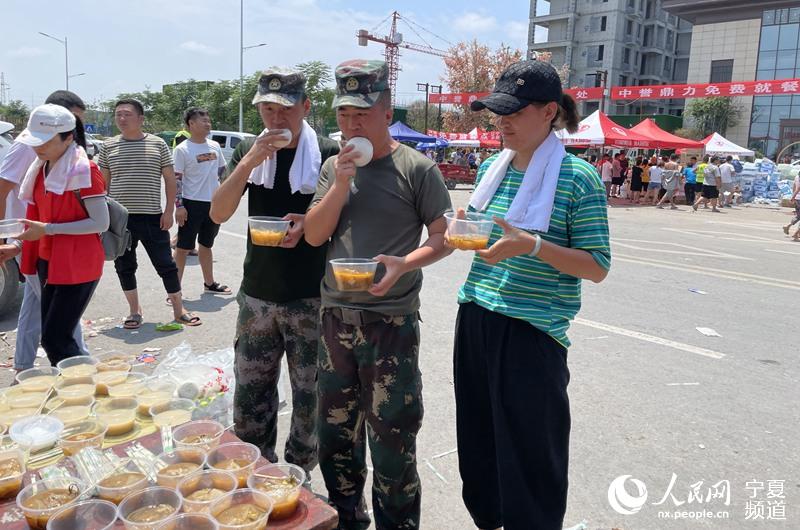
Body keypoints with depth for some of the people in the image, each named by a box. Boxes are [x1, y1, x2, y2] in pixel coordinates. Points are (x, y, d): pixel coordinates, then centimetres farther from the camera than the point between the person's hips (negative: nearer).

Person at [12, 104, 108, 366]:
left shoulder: (84, 170, -14)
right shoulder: (41, 169, 11)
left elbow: (100, 223, -18)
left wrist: (48, 229, -22)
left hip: (76, 266, -9)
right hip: (48, 262, 9)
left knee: (55, 340, -9)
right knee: (52, 338, 13)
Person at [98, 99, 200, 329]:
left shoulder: (158, 144, 1)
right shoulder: (109, 146, 5)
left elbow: (170, 179, 4)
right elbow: (103, 182, 10)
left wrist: (169, 210, -4)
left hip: (152, 217, -2)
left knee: (166, 264, 2)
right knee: (125, 266, 9)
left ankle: (179, 310, 14)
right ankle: (135, 310, 23)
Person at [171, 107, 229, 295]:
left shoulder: (215, 146, 8)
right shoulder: (182, 149, -8)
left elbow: (222, 172, 17)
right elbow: (176, 179, -10)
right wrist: (179, 206, -16)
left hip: (214, 204, 6)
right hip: (192, 204, -5)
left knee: (206, 245, 18)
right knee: (183, 247, 0)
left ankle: (210, 283, 29)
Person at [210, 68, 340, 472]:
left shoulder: (327, 153, -6)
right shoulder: (249, 150, 6)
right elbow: (218, 214, -3)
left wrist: (308, 223, -21)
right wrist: (249, 162, -16)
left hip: (311, 298, -3)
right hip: (257, 294, 4)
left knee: (309, 395, 9)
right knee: (250, 394, 13)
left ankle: (298, 475, 29)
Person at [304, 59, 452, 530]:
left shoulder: (417, 168, -7)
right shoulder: (333, 168, 8)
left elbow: (443, 238, -6)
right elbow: (314, 236, 1)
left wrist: (404, 264, -24)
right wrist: (341, 183, -11)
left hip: (391, 321, -5)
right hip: (336, 316, 6)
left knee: (391, 437, 3)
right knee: (336, 430, 17)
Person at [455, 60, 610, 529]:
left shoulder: (578, 177, -10)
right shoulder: (493, 167, 8)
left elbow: (597, 267, -11)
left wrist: (532, 245, -25)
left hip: (531, 332, -6)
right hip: (475, 318, 6)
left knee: (530, 456, 5)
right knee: (478, 442, 18)